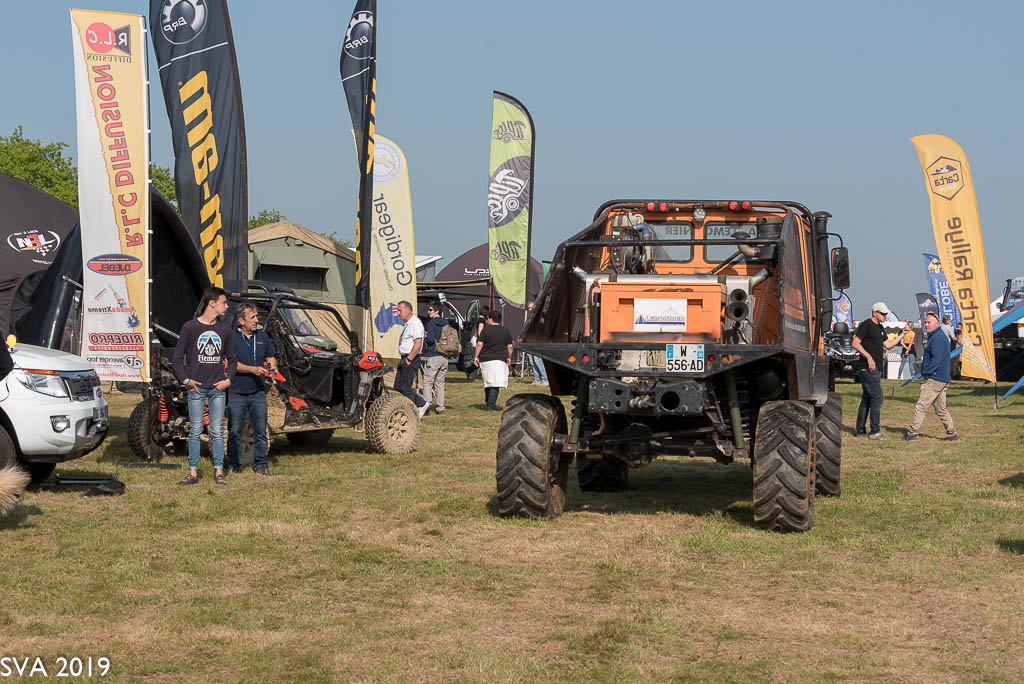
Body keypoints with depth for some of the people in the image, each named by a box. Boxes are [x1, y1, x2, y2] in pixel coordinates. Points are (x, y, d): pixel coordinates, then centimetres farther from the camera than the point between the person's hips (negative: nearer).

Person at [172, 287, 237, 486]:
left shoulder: (224, 329, 9)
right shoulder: (190, 327, -2)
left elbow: (231, 358, 17)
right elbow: (178, 357, 2)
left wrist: (229, 379, 3)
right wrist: (186, 380, -6)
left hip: (217, 388, 3)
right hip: (196, 387, -3)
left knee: (217, 431, 3)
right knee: (195, 431, 1)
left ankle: (219, 471, 8)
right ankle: (193, 472, 5)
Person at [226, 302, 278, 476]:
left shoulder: (262, 337, 11)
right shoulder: (231, 337, -5)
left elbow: (271, 358, 19)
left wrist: (273, 367, -4)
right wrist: (252, 369, -21)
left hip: (258, 392, 4)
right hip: (237, 392, -4)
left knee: (260, 431, 3)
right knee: (234, 431, 3)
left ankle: (260, 465, 10)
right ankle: (234, 465, 12)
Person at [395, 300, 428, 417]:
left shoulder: (415, 323, -16)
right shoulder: (408, 323, 17)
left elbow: (418, 344, -24)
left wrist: (409, 360, -22)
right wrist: (404, 360, 18)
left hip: (412, 359, -10)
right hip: (405, 359, 10)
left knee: (405, 387, -7)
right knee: (398, 385, 11)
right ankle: (422, 404, 16)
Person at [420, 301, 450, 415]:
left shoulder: (431, 323, -10)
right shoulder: (447, 323, 10)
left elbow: (431, 339, -18)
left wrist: (424, 338, 1)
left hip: (433, 356, -6)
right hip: (445, 357, 7)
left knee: (427, 381, -4)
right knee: (440, 383, 11)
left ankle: (427, 402, -17)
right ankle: (440, 406, 9)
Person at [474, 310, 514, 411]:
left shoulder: (486, 329, -2)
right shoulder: (506, 331, 6)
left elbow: (479, 344, -6)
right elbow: (510, 346, 8)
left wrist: (476, 357, 1)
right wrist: (509, 357, 22)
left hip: (485, 359, 0)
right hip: (500, 360, 0)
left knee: (487, 382, 16)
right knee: (496, 383, -4)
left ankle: (488, 403, 25)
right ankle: (491, 404, -15)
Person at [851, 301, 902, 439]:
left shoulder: (880, 328, 18)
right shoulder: (866, 325, -10)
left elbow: (887, 345, 20)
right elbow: (855, 343, -16)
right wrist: (869, 358, -22)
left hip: (875, 368, 10)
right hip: (869, 368, -10)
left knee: (867, 398, 13)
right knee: (877, 398, -10)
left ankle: (860, 430, 18)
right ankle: (874, 432, -9)